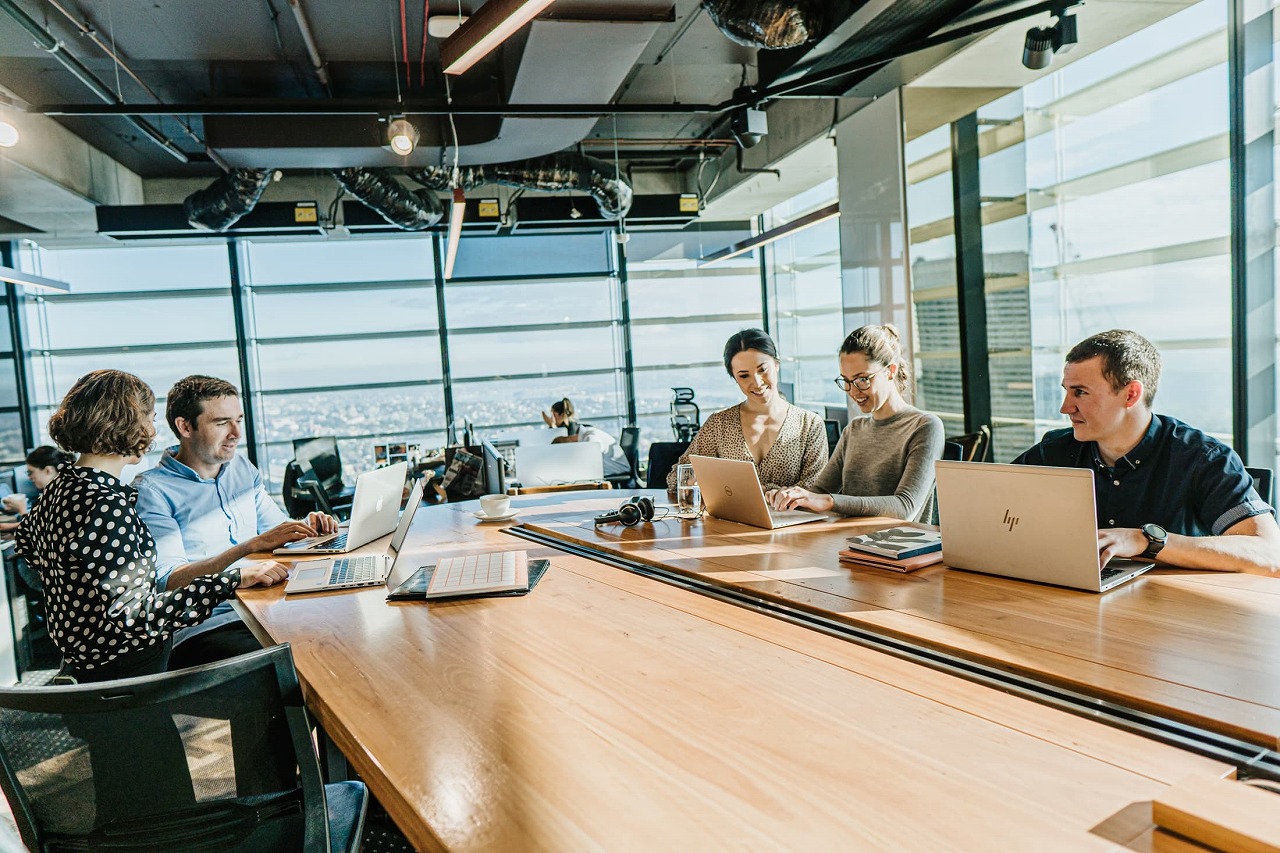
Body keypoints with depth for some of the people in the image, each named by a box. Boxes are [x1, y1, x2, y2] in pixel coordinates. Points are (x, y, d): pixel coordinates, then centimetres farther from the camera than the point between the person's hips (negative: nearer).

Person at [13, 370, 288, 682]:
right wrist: (234, 580, -30)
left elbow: (26, 538, 29)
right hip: (126, 670, -10)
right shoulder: (107, 506, -26)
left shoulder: (60, 485, 5)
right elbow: (136, 614, -29)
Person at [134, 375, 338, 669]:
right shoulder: (152, 490, -4)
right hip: (201, 628, -6)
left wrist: (308, 527, -2)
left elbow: (279, 533, 22)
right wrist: (252, 546, -24)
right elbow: (167, 583, -14)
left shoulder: (243, 469, 17)